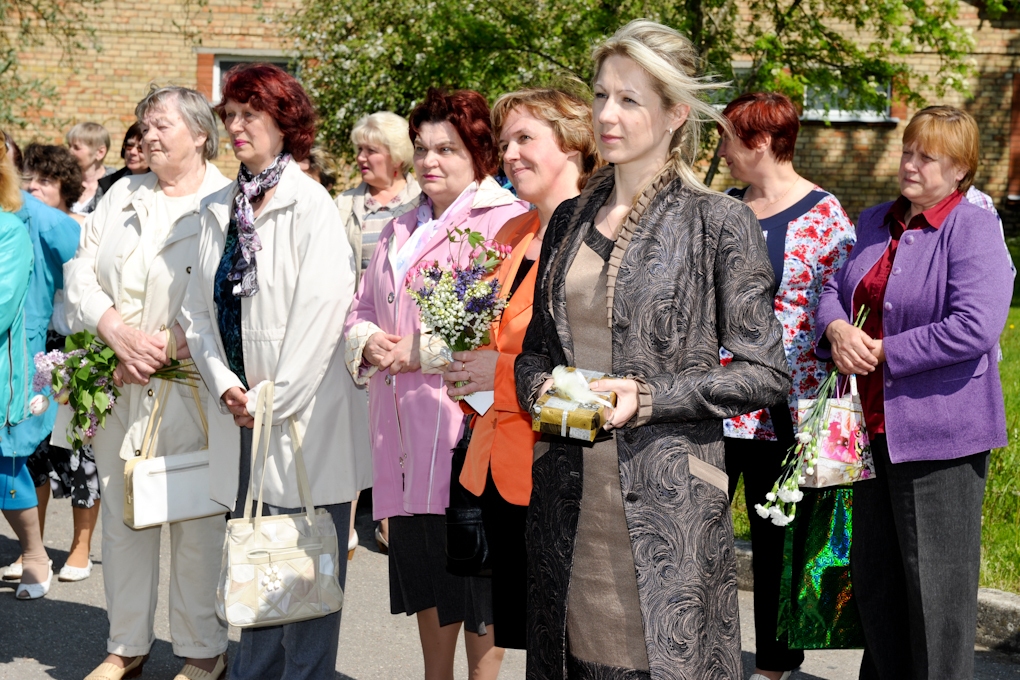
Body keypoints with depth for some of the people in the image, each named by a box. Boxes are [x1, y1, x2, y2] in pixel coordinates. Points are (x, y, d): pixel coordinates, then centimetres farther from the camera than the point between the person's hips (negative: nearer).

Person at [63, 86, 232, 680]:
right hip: (119, 383, 5)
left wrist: (166, 346, -17)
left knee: (196, 520, -1)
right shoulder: (124, 195, 15)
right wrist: (116, 330, -9)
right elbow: (81, 270, 8)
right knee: (121, 515, 10)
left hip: (190, 386, -5)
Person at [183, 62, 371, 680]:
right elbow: (201, 307, 13)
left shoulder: (310, 203, -8)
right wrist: (226, 383, -3)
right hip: (243, 414, 6)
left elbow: (323, 308, -16)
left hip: (304, 415, -6)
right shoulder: (219, 210, 12)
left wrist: (274, 398, -15)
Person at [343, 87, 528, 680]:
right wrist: (369, 342, 0)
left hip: (468, 419, -7)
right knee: (425, 566, 14)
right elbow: (361, 310, 24)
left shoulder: (506, 220, -7)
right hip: (404, 427, 8)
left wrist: (421, 352, -16)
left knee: (475, 566, -2)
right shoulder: (400, 230, 20)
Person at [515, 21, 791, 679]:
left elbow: (766, 372, -5)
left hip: (668, 498, -5)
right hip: (569, 494, 5)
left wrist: (649, 399, -14)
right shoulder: (571, 221, 12)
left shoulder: (719, 222, -5)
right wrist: (539, 388, -1)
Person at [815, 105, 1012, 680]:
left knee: (935, 577, 0)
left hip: (938, 430, -8)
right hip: (874, 424, 8)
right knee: (873, 569, 16)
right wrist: (836, 327, -7)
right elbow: (835, 287, 17)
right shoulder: (877, 222, 13)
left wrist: (885, 352, -18)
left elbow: (975, 328, -23)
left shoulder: (973, 229, -12)